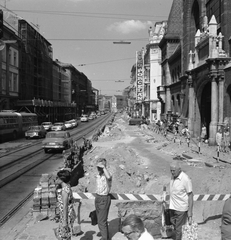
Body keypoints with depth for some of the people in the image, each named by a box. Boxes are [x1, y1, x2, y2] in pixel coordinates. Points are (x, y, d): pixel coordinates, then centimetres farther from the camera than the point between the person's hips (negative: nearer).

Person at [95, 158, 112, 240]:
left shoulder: (107, 175, -19)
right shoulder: (98, 175, 6)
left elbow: (108, 177, -46)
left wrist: (104, 167, -36)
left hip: (104, 198, -9)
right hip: (98, 197, 9)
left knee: (102, 221, -6)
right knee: (100, 220, 18)